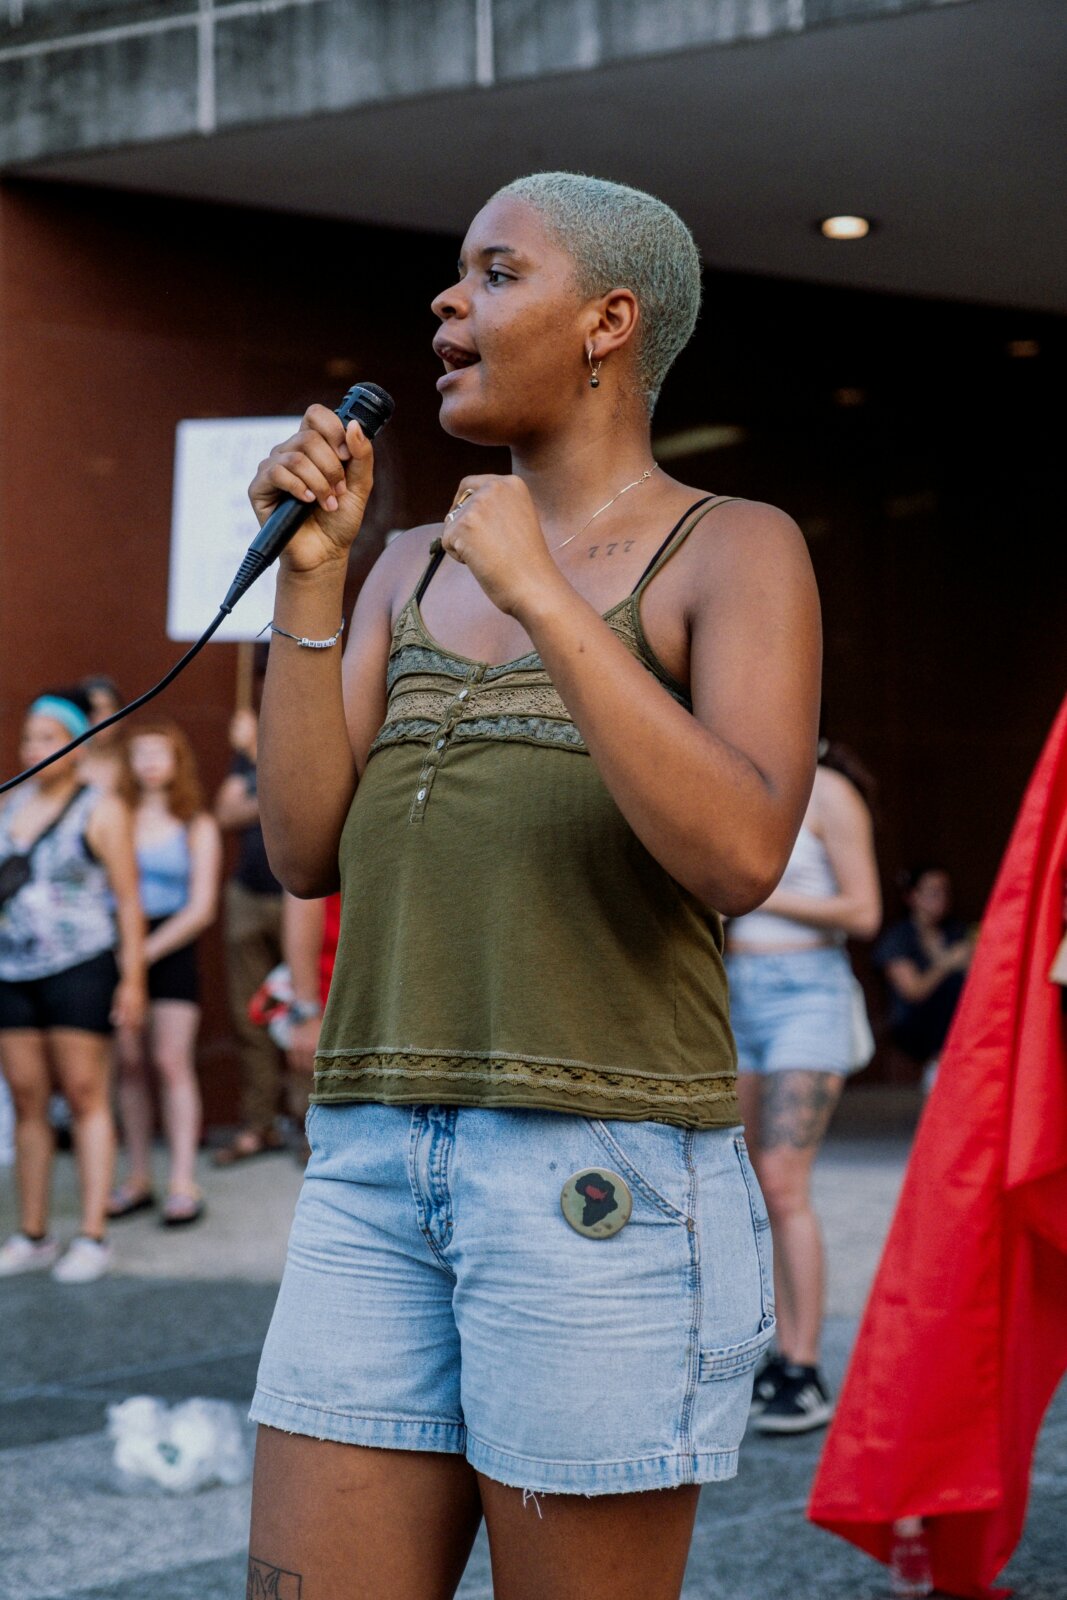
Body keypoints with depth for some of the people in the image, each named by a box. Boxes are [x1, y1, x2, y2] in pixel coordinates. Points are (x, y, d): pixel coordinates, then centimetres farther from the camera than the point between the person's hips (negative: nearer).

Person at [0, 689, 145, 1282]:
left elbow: (129, 900, -4)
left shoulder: (102, 811, -1)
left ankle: (94, 1238, -1)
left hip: (80, 969, -5)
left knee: (86, 1098, -4)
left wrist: (133, 978, -9)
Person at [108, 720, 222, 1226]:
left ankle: (183, 1183, -7)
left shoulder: (197, 827, 6)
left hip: (172, 950, -2)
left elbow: (201, 908, 0)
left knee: (172, 1063, -7)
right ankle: (137, 1179, 9)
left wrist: (149, 950, -9)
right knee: (129, 1065, 2)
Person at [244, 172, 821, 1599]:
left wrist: (543, 597, -17)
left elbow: (743, 855, -16)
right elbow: (306, 851, 8)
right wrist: (310, 572, 1)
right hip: (380, 1162, 6)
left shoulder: (738, 550, 0)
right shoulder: (416, 572, 18)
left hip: (606, 1172, -6)